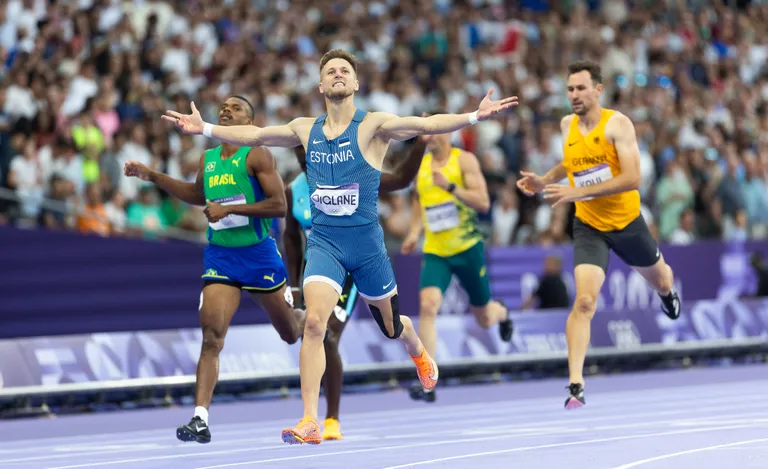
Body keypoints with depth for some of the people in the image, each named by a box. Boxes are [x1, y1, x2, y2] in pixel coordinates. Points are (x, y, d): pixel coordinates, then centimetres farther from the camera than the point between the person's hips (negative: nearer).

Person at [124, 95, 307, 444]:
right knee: (211, 336, -14)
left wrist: (230, 208, -20)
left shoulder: (256, 155, -9)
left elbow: (279, 205, -17)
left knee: (290, 333, 14)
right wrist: (152, 176, 21)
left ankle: (307, 316, 53)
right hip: (219, 256, 3)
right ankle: (200, 419, -20)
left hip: (258, 254, -3)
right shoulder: (207, 160, 8)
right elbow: (198, 195, 29)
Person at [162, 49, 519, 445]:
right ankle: (309, 423, -18)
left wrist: (475, 116, -33)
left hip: (366, 243, -1)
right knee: (314, 321, -19)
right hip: (324, 242, 2)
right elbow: (253, 135, 16)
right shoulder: (306, 130, 5)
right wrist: (205, 128, 13)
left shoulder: (372, 126, -7)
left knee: (391, 326, 16)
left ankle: (420, 355, 55)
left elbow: (426, 125, -20)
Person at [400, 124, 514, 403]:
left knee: (484, 319, 13)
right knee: (428, 305, -23)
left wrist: (450, 186, -27)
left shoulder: (464, 160, -7)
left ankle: (501, 313, 54)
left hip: (467, 248, -2)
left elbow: (483, 203, -15)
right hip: (435, 252, 2)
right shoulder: (420, 165, 7)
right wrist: (414, 233, 6)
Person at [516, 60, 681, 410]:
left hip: (627, 222, -1)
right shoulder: (568, 125, -2)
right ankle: (575, 385, -23)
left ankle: (667, 293, 67)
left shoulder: (617, 124, -19)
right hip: (589, 227, 1)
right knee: (584, 302, -19)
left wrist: (577, 192, -34)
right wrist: (545, 181, 2)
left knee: (659, 280, 27)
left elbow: (632, 179, -29)